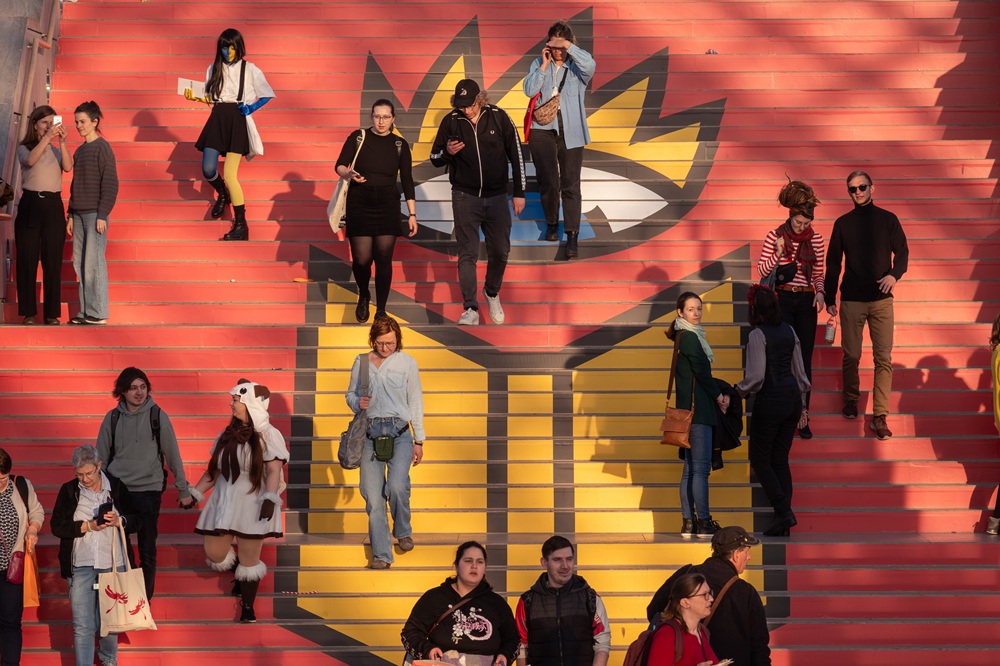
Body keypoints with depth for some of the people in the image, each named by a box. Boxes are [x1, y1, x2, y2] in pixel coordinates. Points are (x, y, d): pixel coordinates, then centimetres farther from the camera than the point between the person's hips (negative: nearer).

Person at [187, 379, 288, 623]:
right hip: (223, 502, 6)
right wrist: (196, 493, 13)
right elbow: (214, 469, 17)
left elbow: (274, 470, -16)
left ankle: (247, 606, 16)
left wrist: (270, 498, -28)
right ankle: (242, 577, 36)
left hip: (252, 503, -6)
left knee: (249, 559, 0)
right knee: (215, 554, 6)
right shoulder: (228, 435, 10)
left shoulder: (268, 436, -9)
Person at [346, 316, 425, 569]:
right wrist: (357, 402, -6)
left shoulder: (407, 363, 7)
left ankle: (403, 531, 9)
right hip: (370, 433, 2)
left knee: (397, 486, -21)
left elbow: (415, 402, 10)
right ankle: (381, 554, 2)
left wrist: (419, 441, 9)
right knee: (372, 494, -4)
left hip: (399, 433, -2)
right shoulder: (361, 362, 11)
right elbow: (350, 394, 19)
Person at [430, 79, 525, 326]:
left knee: (500, 252, 10)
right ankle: (470, 309, -3)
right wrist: (447, 153, -20)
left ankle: (492, 292, 35)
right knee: (467, 253, -4)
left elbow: (516, 155, 0)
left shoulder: (499, 117, -7)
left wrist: (519, 193, 0)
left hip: (497, 197, 1)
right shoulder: (450, 122, -6)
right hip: (465, 197, -1)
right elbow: (434, 158, 4)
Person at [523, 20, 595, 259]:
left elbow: (590, 65, -24)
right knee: (547, 181, 8)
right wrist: (544, 66, -10)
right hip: (542, 129, 2)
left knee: (570, 184, -3)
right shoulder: (539, 63, 7)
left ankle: (572, 235, -1)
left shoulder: (577, 66, 0)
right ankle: (551, 223, 30)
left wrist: (569, 46, -21)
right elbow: (529, 90, -6)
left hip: (570, 132, -2)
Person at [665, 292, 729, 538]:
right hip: (697, 409, -10)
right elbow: (701, 371, -15)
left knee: (691, 468, 9)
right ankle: (703, 523, -7)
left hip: (691, 410, 10)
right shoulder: (689, 337, -10)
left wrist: (718, 394, 8)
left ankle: (688, 523, 10)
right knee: (700, 468, -8)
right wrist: (719, 395, -2)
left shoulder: (686, 337, 19)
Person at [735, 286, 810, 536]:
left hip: (770, 401, -7)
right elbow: (799, 369, 13)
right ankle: (784, 519, 10)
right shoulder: (789, 330, 8)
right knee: (780, 459, 13)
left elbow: (756, 376, -17)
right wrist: (801, 402, 22)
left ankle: (783, 511, -7)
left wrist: (742, 390, 3)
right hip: (792, 398, 7)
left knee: (760, 459, 5)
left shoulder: (758, 335, -13)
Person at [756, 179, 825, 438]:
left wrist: (820, 292, -7)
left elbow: (818, 273, 11)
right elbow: (762, 271, -3)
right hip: (782, 300, -2)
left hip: (806, 302, 2)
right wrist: (778, 254, -19)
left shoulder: (816, 239, 3)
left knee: (805, 360, 1)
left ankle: (802, 416, 7)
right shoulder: (775, 236, -4)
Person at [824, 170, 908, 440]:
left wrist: (894, 274, -18)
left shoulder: (887, 219, 3)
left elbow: (902, 253, 4)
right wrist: (829, 299, 7)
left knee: (884, 358, -5)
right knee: (851, 356, 7)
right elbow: (833, 263, 8)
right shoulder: (843, 223, 5)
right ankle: (851, 399, 31)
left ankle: (880, 416, -4)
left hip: (881, 299, -1)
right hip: (851, 300, 1)